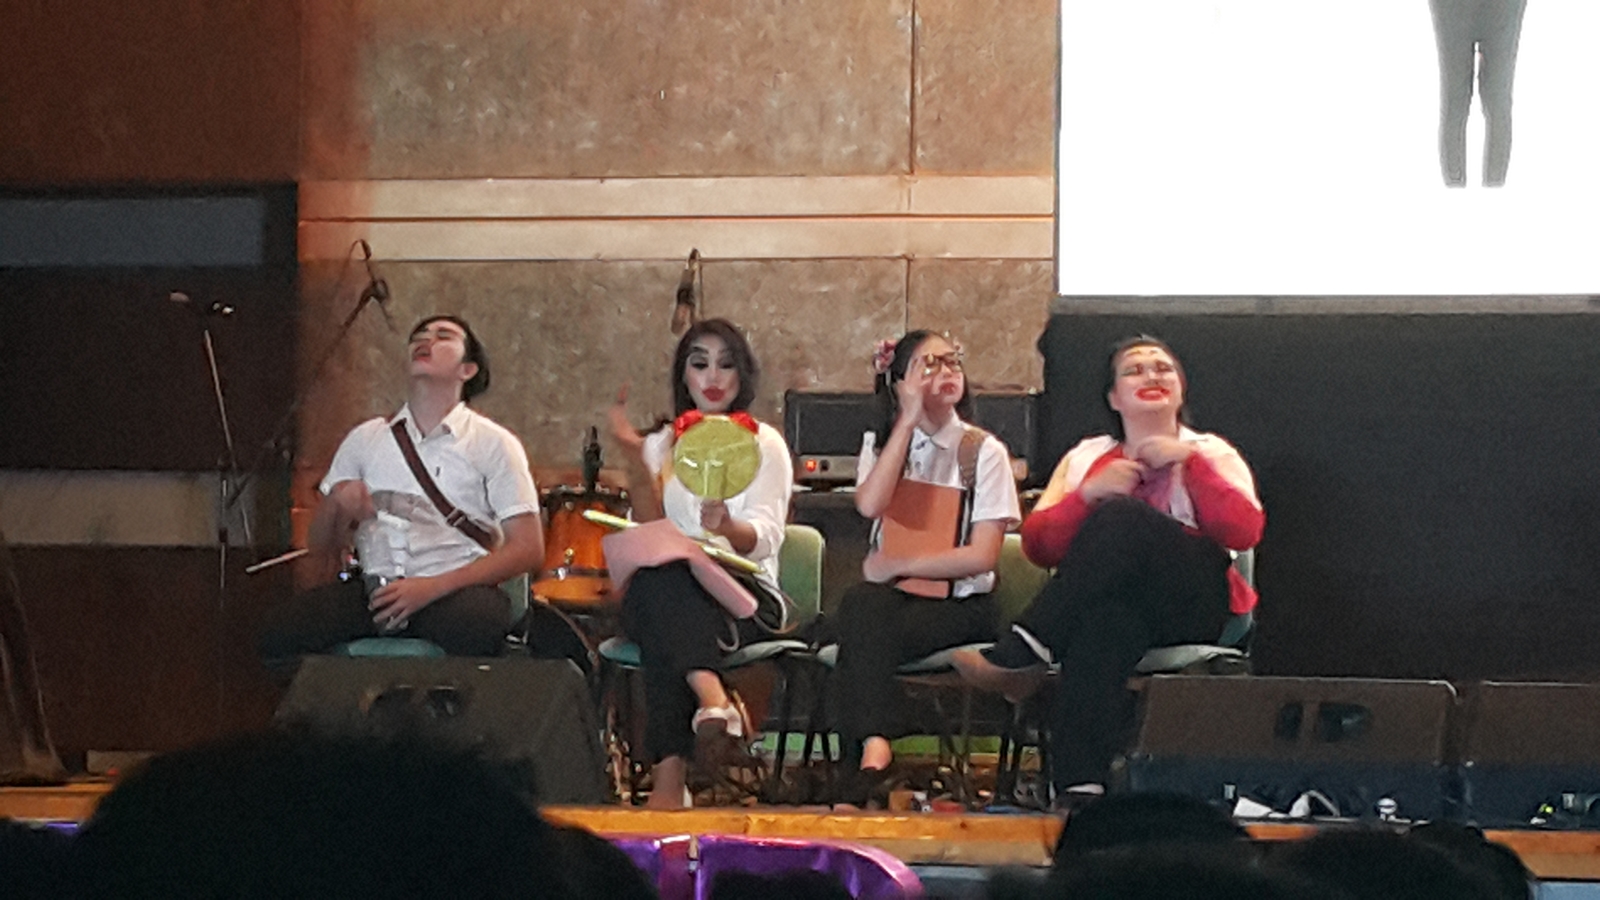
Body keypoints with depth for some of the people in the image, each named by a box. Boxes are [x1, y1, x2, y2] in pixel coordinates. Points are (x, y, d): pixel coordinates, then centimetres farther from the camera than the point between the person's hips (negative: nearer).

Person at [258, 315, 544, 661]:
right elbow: (320, 549, 21)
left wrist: (433, 588, -14)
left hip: (454, 590, -3)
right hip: (373, 589, 3)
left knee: (478, 628, -39)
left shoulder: (493, 444, 5)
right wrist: (338, 504, -4)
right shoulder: (364, 439, 17)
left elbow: (528, 549, -3)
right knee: (279, 630, -25)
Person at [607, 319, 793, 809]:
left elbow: (763, 539, -4)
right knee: (657, 576, -37)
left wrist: (727, 527, -28)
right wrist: (635, 461, -11)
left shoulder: (763, 444, 14)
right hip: (666, 596, 2)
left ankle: (669, 774, -54)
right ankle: (712, 696, -62)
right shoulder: (661, 445, 21)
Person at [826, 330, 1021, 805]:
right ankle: (873, 752, -48)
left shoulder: (984, 452, 6)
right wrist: (909, 420, -8)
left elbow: (982, 556, -5)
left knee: (863, 634, -32)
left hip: (959, 604, -2)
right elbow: (870, 505, -9)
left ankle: (863, 766, -36)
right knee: (863, 604, -35)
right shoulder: (880, 442, 15)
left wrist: (898, 564, -12)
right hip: (890, 602, 2)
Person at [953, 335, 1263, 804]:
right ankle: (1080, 784, -54)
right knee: (1105, 619, -41)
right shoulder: (1084, 459, 28)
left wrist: (1189, 461, -5)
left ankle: (1023, 653, -37)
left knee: (1122, 517, -33)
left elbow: (1244, 531, 1)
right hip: (1103, 598, 1)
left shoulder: (1210, 455, 22)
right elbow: (1038, 545, 13)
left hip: (1192, 604, -1)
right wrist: (1089, 494, -3)